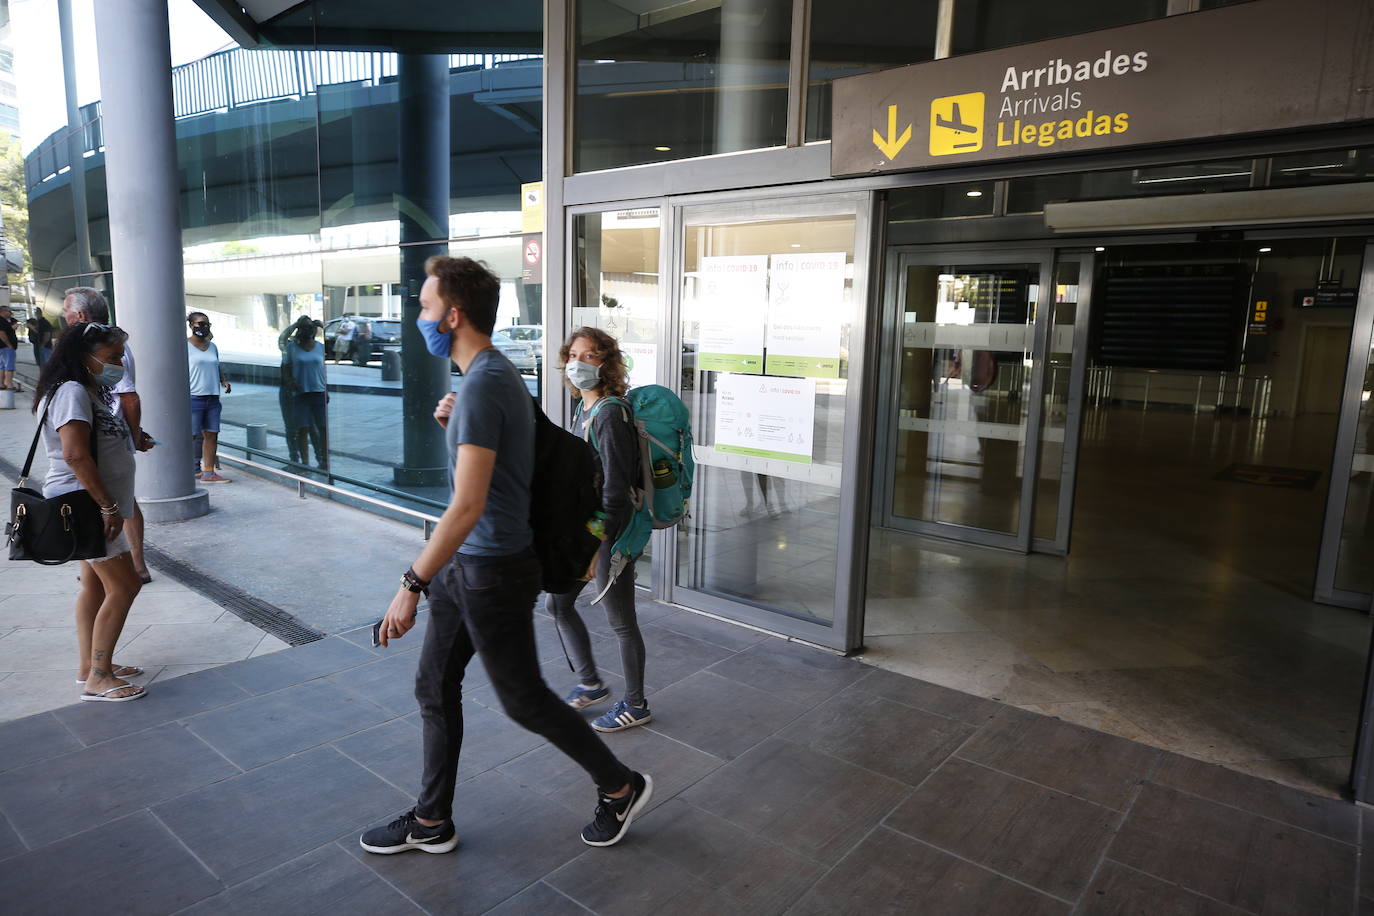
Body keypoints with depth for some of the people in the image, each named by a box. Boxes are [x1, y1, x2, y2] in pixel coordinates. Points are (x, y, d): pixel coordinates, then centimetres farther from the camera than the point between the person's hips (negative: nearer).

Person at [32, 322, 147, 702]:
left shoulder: (90, 392, 14)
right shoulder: (72, 392, -17)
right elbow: (75, 454, -26)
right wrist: (108, 506, -25)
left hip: (93, 507, 11)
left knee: (96, 585, 15)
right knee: (124, 585, -9)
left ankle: (89, 665, 25)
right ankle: (98, 679, -2)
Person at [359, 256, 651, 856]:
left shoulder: (482, 386, -24)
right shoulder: (496, 373, 8)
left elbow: (467, 505, -29)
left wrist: (413, 585, -26)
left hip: (492, 571, -10)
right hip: (465, 564, 10)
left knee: (523, 699, 7)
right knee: (434, 688, 17)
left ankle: (621, 787, 27)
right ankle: (431, 823, 34)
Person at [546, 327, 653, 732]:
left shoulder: (610, 414, -20)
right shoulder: (583, 407, 8)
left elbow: (615, 487, -22)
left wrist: (595, 544, -23)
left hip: (610, 531, -9)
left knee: (620, 621, 5)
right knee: (558, 604, 17)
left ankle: (635, 706, 23)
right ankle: (590, 684, 34)